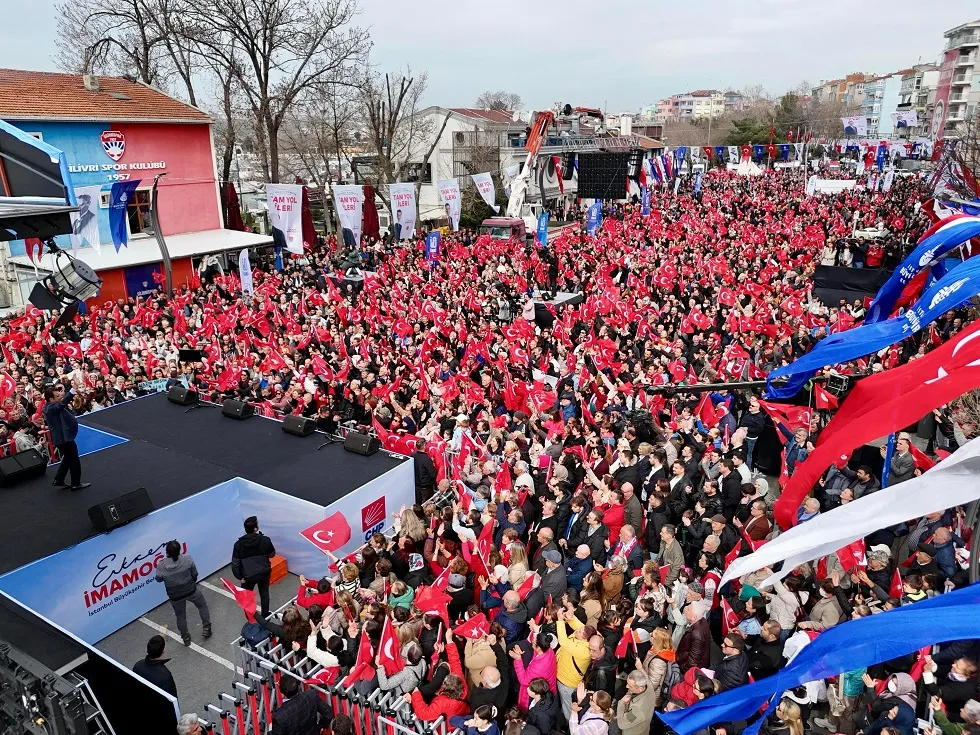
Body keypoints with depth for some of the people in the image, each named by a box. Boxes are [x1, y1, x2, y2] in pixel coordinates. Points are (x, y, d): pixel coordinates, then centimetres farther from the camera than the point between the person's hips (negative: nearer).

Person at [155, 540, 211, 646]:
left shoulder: (161, 566, -24)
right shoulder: (188, 559, -24)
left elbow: (159, 579, -4)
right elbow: (194, 574, -8)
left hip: (175, 596, 1)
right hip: (191, 590, -1)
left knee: (180, 616, 24)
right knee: (202, 606, 28)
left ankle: (186, 638, 41)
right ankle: (207, 628, 31)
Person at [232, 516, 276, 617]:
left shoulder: (239, 544, -16)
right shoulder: (265, 540, -17)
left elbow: (235, 563, -12)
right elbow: (272, 554, -1)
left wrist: (240, 577, -2)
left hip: (248, 575, -1)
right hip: (264, 572, 1)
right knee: (264, 593, 24)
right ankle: (265, 615, 37)